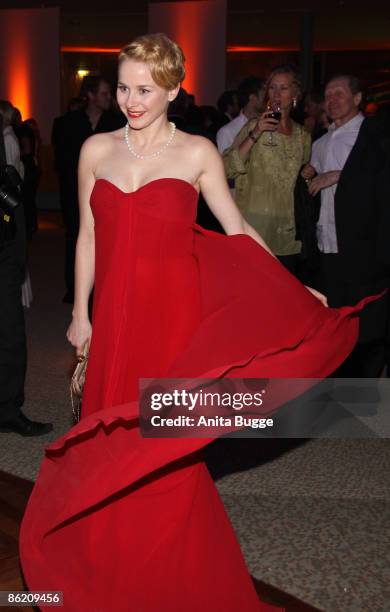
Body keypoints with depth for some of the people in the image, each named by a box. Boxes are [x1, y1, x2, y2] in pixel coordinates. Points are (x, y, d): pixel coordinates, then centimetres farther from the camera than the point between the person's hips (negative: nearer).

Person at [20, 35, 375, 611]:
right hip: (115, 314, 3)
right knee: (113, 441, 6)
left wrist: (297, 291, -2)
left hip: (174, 316, -2)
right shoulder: (97, 149, 8)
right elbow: (88, 237, 10)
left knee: (165, 442, 4)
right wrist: (81, 315, 9)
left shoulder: (198, 153, 1)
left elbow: (238, 230, 2)